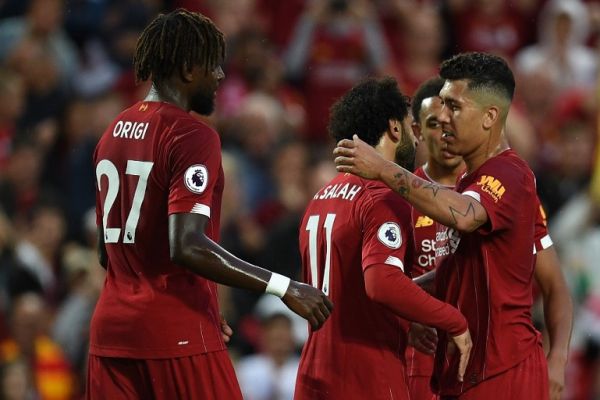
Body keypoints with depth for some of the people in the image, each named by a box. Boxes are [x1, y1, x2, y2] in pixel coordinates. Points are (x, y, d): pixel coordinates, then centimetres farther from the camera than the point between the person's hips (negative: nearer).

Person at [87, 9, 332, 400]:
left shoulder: (113, 134, 15)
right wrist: (284, 288, -20)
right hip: (177, 337, -8)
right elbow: (186, 246, -22)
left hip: (112, 330, 8)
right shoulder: (191, 135, -12)